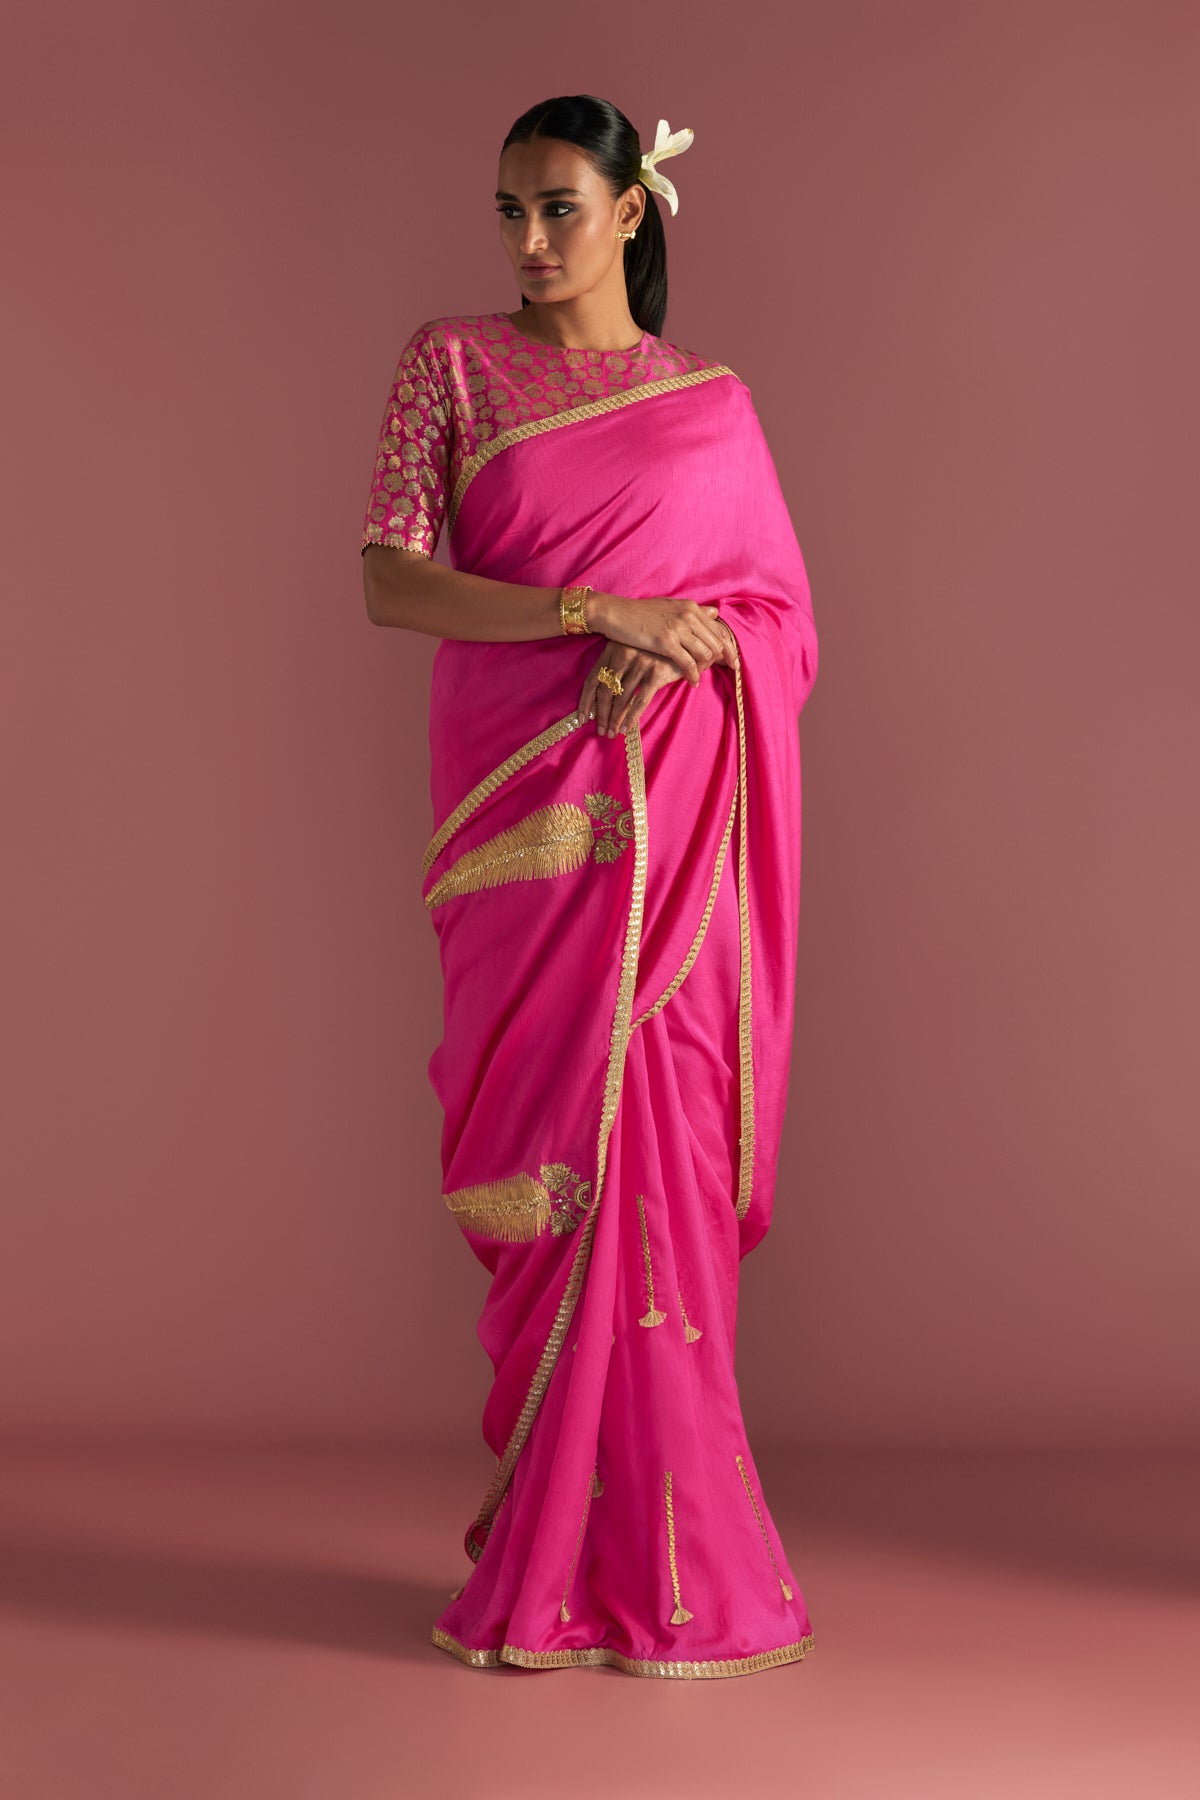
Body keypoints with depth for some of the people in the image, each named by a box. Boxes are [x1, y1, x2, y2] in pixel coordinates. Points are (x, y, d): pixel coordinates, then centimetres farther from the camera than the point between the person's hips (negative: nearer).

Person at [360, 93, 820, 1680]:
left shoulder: (711, 404, 12)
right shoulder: (450, 363, 8)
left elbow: (789, 620, 11)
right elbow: (389, 581, -4)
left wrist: (692, 644, -11)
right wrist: (599, 610, -14)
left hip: (666, 817, 1)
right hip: (521, 806, -1)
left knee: (653, 1155, -2)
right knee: (550, 1146, -2)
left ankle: (640, 1541, 9)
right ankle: (575, 1555, 10)